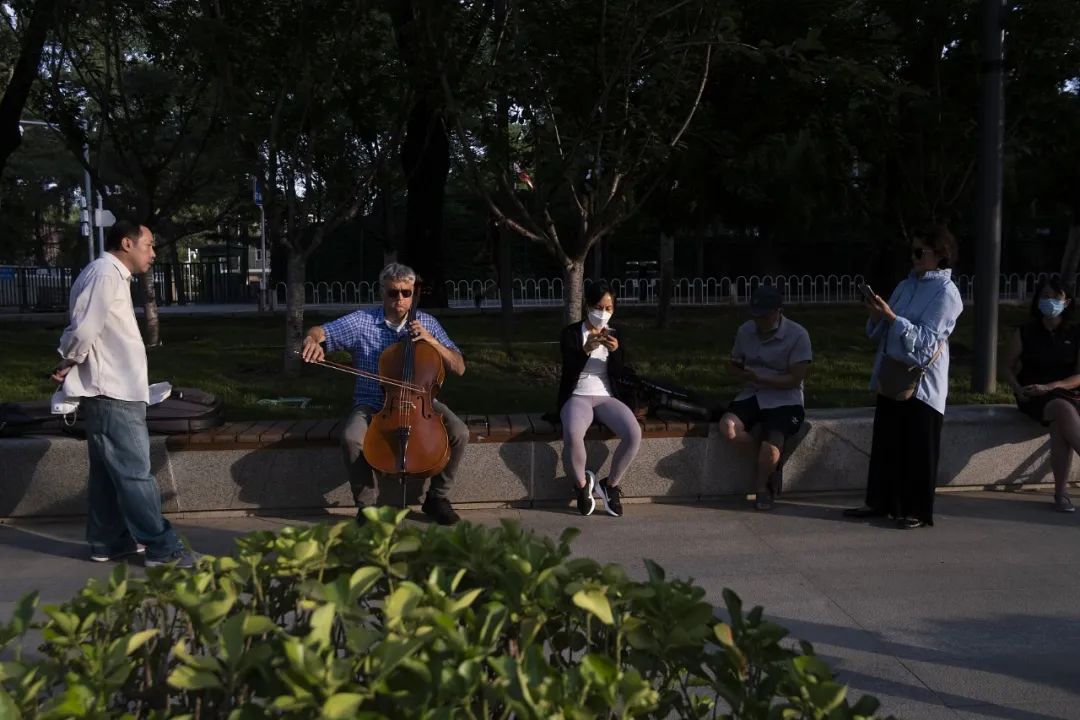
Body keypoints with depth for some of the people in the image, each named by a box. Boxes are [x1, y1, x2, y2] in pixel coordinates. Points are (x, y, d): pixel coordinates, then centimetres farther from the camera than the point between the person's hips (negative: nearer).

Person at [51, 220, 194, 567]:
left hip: (114, 391, 10)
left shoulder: (113, 275, 19)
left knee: (109, 472, 15)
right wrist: (68, 364, -6)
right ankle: (162, 548, -5)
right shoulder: (105, 273, -14)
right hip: (111, 394, -10)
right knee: (135, 472, -8)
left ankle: (108, 541, 24)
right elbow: (85, 329, -22)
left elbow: (89, 329, 17)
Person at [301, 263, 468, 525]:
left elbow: (459, 368, 1)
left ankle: (438, 497, 1)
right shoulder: (361, 322, -3)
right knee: (351, 437, -32)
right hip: (372, 405, -1)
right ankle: (366, 504, -9)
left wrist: (431, 341, -14)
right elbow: (319, 332, -6)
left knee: (459, 433, -23)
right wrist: (312, 341, -31)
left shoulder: (427, 323, 3)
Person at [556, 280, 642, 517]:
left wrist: (615, 351, -18)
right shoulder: (571, 333, 0)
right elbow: (571, 367, -13)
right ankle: (581, 484, -7)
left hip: (606, 397, 3)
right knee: (572, 435, -38)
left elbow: (619, 373, 2)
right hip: (577, 396, -3)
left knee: (634, 434, -28)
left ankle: (611, 484, -2)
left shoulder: (614, 335, 11)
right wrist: (586, 350, -32)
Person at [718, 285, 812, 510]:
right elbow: (733, 365, 17)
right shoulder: (745, 331, 7)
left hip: (784, 401, -5)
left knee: (770, 449, -28)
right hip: (752, 395, 5)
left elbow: (795, 379, -12)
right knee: (727, 427, -25)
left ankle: (762, 488, 5)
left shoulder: (797, 335, -9)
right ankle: (771, 456, -2)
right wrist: (743, 374, -7)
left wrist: (759, 378, -19)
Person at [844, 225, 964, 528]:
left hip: (922, 383, -7)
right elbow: (878, 333, 15)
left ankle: (918, 511, 11)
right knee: (884, 444, 11)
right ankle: (880, 501, 22)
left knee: (918, 450, 1)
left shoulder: (946, 292, -10)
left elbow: (926, 339, -19)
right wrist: (877, 316, -6)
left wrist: (890, 317, -23)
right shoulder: (906, 286, 12)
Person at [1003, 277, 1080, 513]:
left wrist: (1049, 387, -16)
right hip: (1033, 396, 0)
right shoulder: (1025, 332, 5)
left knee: (1060, 426, -35)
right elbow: (1009, 367, 9)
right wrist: (1018, 389, -11)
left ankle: (1060, 492, -26)